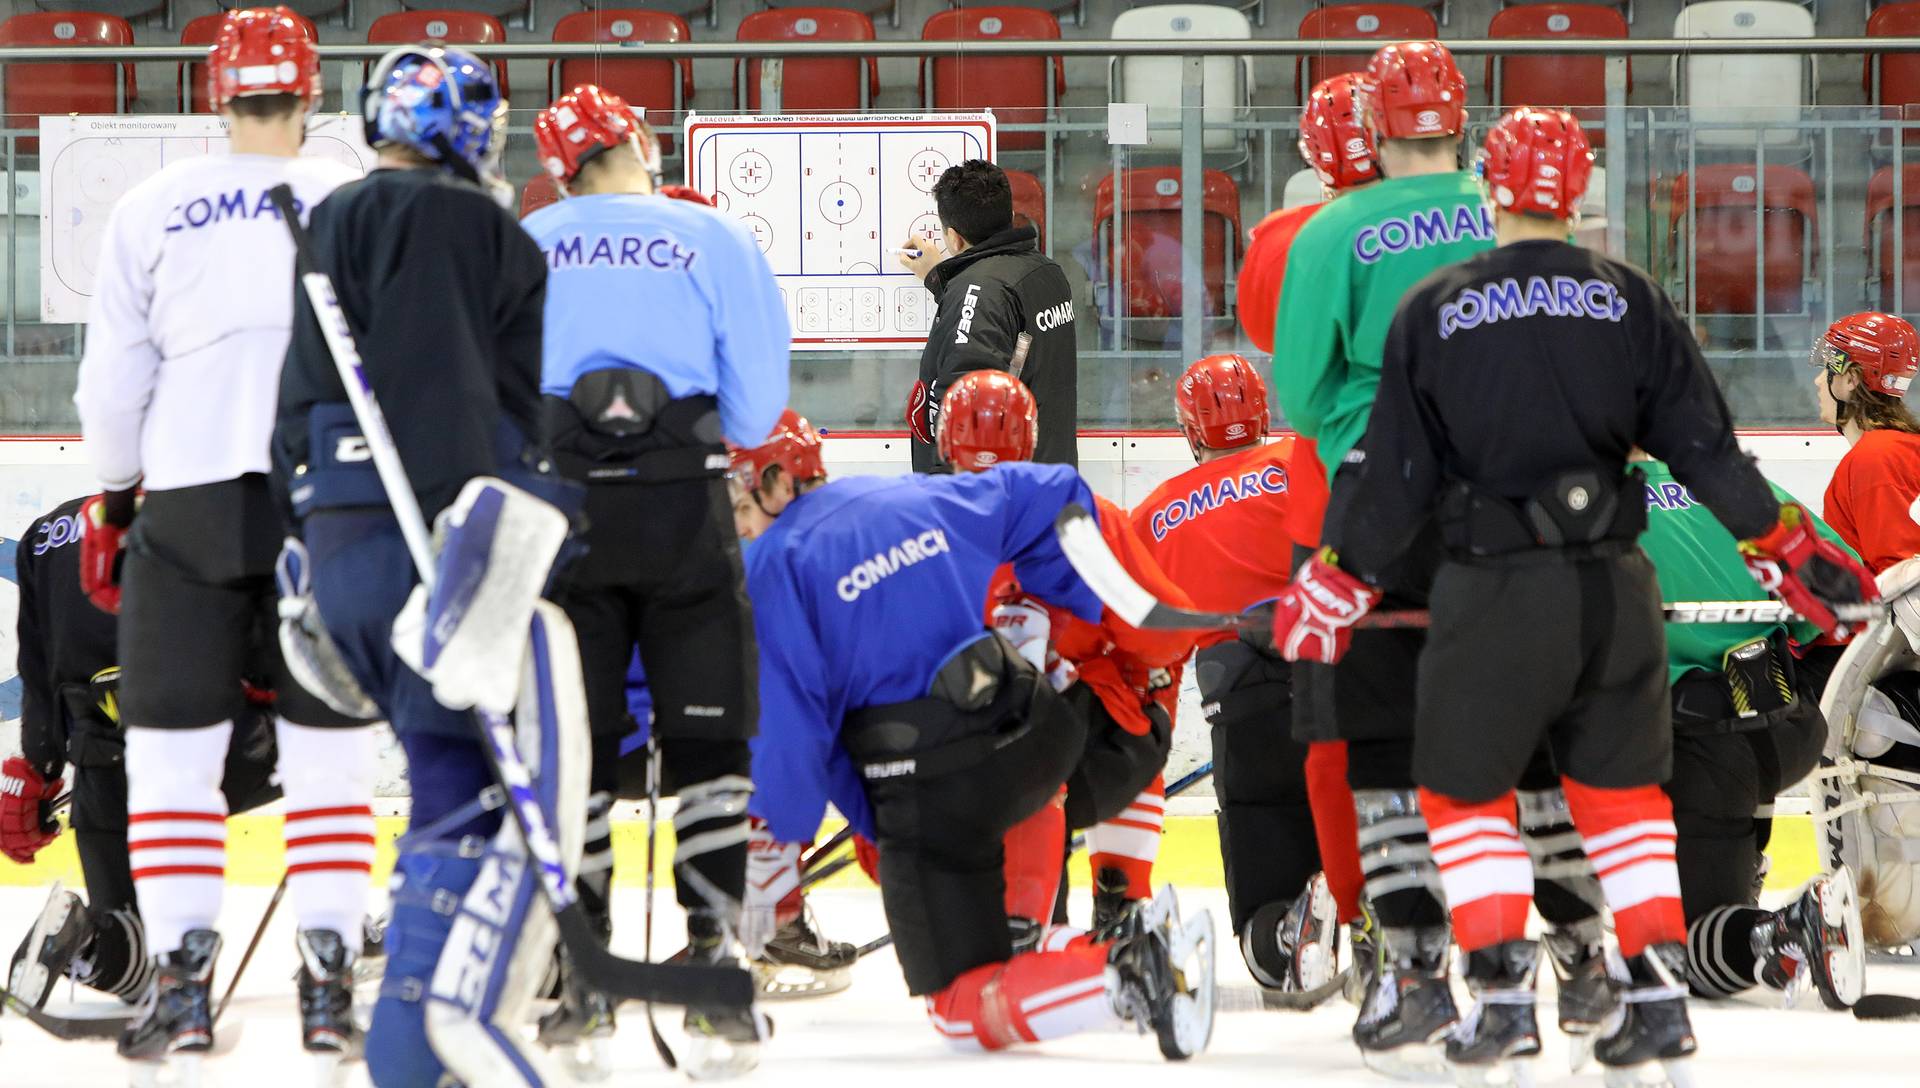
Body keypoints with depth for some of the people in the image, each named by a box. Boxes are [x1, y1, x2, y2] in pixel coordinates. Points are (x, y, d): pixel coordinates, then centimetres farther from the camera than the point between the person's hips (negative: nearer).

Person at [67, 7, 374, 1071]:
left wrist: (112, 500, 20)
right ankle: (327, 980, 1)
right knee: (327, 748, 6)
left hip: (191, 502, 0)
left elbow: (113, 378, 6)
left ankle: (182, 981, -2)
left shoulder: (153, 209, 4)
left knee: (171, 745, 5)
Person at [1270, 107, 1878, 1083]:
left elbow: (1392, 472, -1)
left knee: (1462, 788, 13)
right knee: (1621, 786, 18)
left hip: (1494, 591, -2)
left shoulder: (1433, 312, -3)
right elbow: (1705, 446, 1)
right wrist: (1789, 551, 9)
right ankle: (1657, 993, 11)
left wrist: (1336, 584, 10)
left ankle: (1502, 992, 1)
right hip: (1614, 588, 2)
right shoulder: (1631, 301, 0)